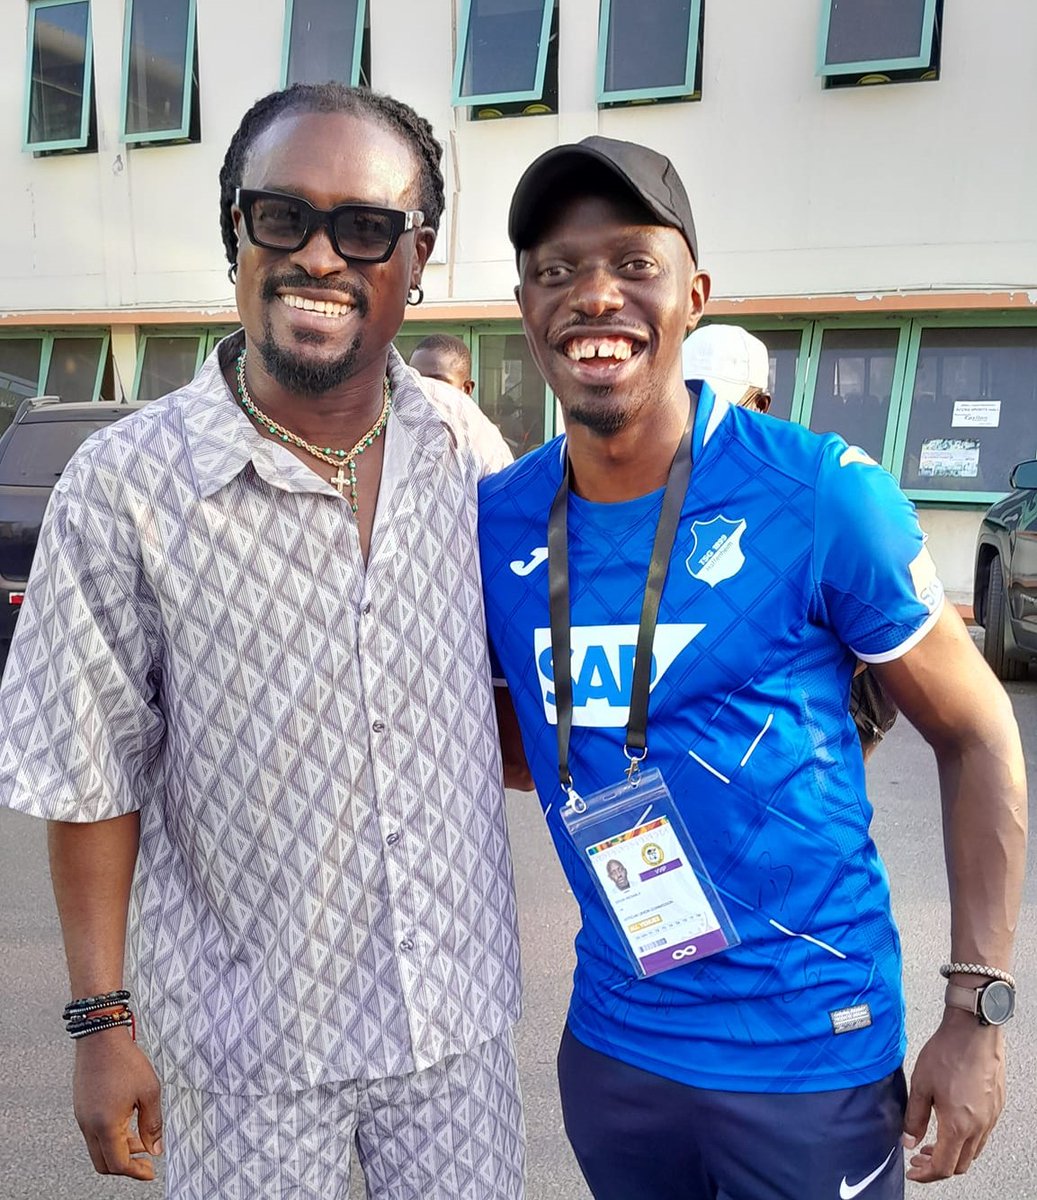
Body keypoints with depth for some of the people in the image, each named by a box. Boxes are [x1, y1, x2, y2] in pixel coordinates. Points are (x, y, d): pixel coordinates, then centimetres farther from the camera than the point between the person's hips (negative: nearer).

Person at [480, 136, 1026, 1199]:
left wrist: (977, 1015, -8)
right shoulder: (495, 521, -5)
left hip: (812, 1057, -3)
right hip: (608, 1040, 4)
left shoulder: (820, 493, -17)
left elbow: (976, 736, -7)